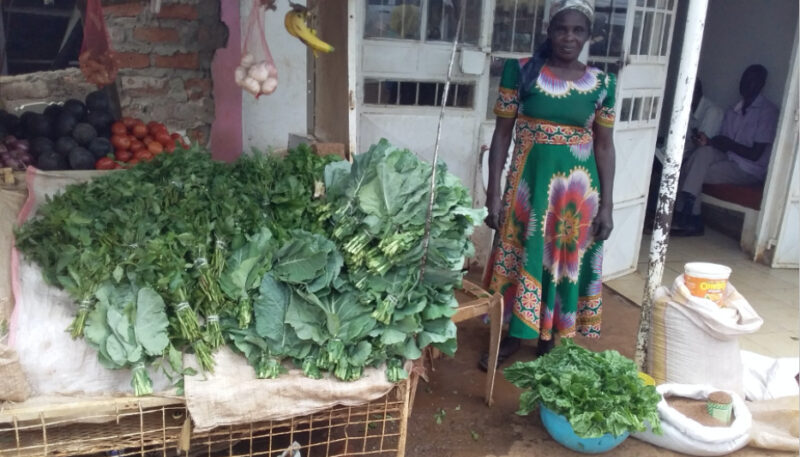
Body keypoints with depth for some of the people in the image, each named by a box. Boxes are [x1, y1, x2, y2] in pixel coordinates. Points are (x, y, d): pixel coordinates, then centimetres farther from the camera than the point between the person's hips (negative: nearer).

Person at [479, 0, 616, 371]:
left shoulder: (602, 84, 1)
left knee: (567, 261, 10)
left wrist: (606, 205, 0)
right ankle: (513, 336, 29)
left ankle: (547, 340, 30)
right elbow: (502, 134, -3)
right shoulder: (521, 72, -4)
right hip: (528, 183, -1)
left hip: (578, 188, 2)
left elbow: (604, 145, 4)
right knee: (521, 256, 9)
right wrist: (493, 193, -8)